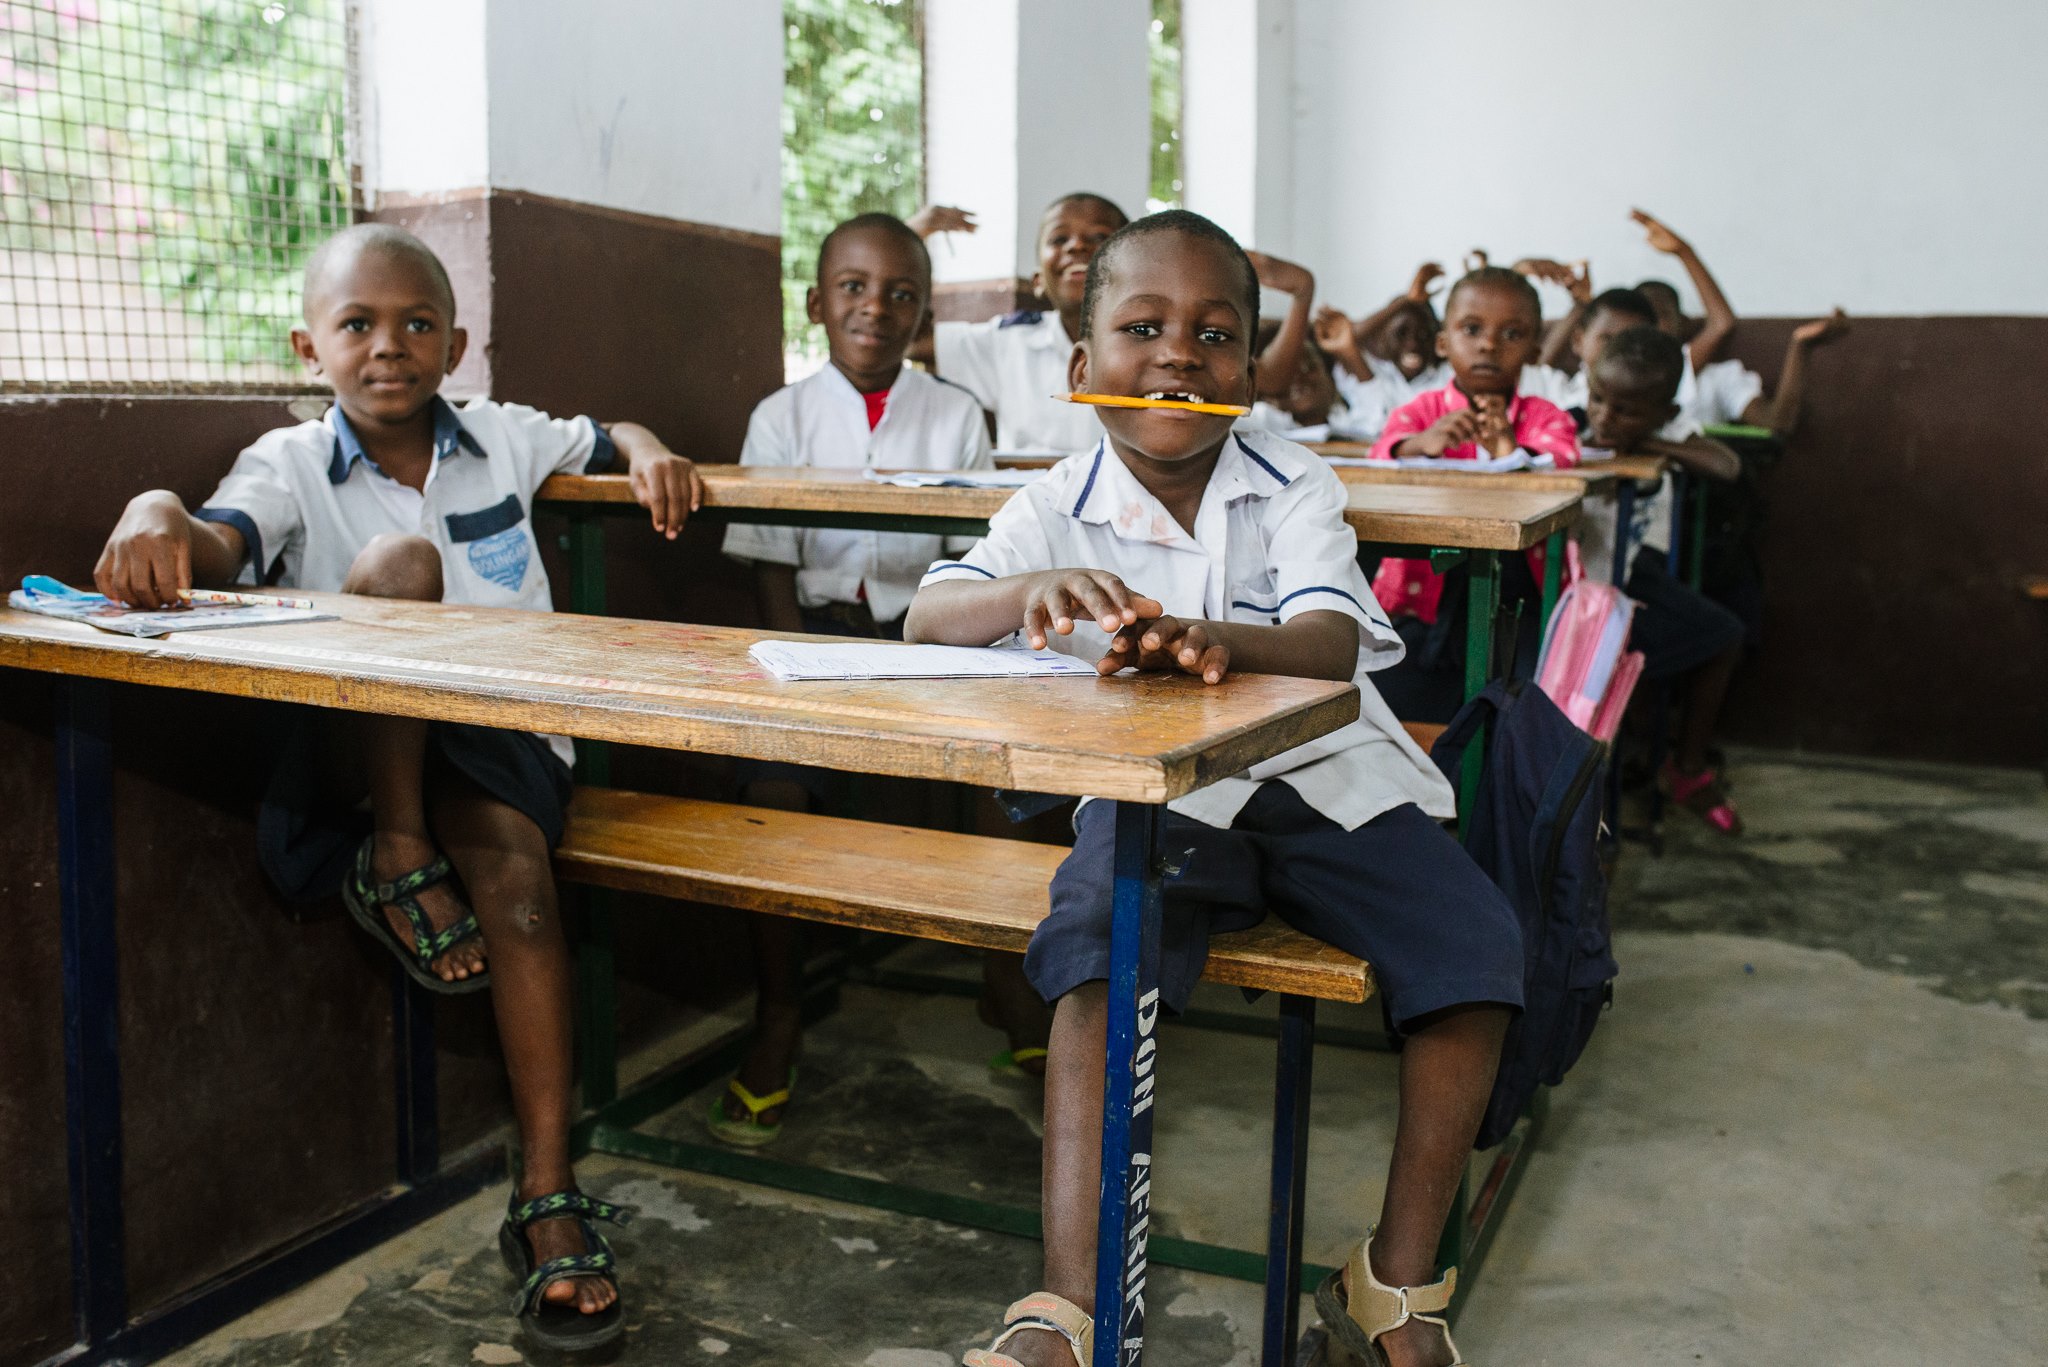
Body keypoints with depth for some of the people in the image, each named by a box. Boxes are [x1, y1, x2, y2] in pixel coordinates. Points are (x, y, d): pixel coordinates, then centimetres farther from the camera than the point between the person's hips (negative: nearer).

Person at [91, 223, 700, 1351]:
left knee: (510, 856, -31)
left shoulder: (501, 437, 11)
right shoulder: (293, 464, 2)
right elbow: (223, 542, -20)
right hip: (357, 749, -1)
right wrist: (159, 517, -44)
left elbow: (605, 434, 29)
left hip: (505, 733, 2)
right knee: (399, 562, -27)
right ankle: (395, 863, -18)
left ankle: (549, 1198, -27)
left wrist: (646, 450, 5)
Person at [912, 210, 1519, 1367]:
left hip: (1325, 775, 2)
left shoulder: (1294, 488, 0)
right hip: (1157, 790, -1)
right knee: (1098, 940, -31)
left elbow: (1333, 644, -18)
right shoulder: (1059, 512, 1)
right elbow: (925, 619, -13)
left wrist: (1217, 639, -42)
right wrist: (1029, 594, -37)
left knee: (1478, 944, -18)